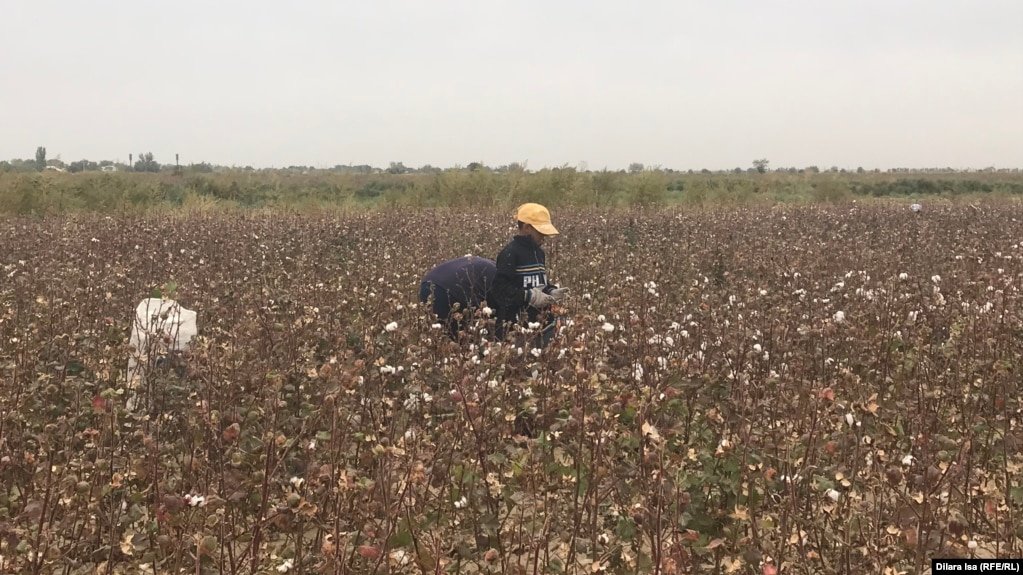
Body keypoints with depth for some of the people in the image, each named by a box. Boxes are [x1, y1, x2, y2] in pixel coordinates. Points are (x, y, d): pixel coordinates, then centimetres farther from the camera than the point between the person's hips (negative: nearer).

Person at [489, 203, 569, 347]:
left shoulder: (539, 252, 15)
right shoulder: (510, 253, -12)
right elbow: (499, 288, -19)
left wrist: (551, 292, 6)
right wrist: (530, 296, -22)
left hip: (542, 322, 9)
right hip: (517, 326, -9)